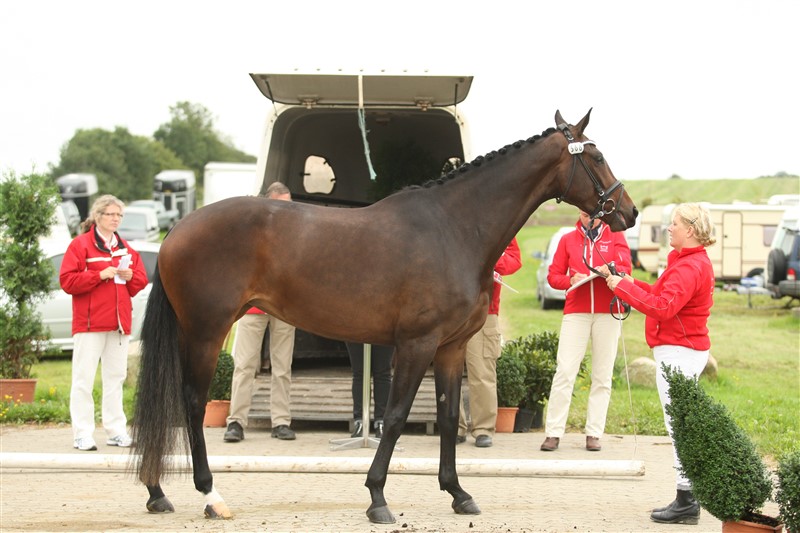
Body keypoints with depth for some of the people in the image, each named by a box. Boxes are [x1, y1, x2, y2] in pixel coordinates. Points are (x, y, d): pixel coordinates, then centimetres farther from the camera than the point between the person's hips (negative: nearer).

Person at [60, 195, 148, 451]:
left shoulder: (125, 248, 16)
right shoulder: (80, 245, -2)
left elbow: (141, 280, 19)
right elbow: (68, 281, -10)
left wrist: (130, 276, -3)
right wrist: (100, 275, -16)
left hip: (120, 322, 6)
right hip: (90, 323, -6)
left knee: (116, 377, 8)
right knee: (84, 378, -7)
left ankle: (116, 431, 13)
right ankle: (82, 435, -6)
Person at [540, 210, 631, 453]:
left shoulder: (615, 236, 10)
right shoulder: (568, 239, 12)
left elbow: (626, 267, 0)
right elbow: (553, 275, 10)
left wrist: (610, 270, -21)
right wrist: (571, 280, -11)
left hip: (607, 312, 0)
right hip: (576, 312, 0)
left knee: (602, 376, 1)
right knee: (564, 371, -8)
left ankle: (594, 434, 5)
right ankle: (553, 433, -7)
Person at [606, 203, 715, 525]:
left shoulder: (689, 268, -19)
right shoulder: (694, 262, 16)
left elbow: (662, 307, -27)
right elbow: (667, 296, 19)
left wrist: (623, 287, -19)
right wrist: (633, 284, 10)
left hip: (678, 351, -11)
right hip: (686, 350, 11)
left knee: (679, 426, -8)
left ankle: (686, 502, -5)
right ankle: (687, 500, 17)